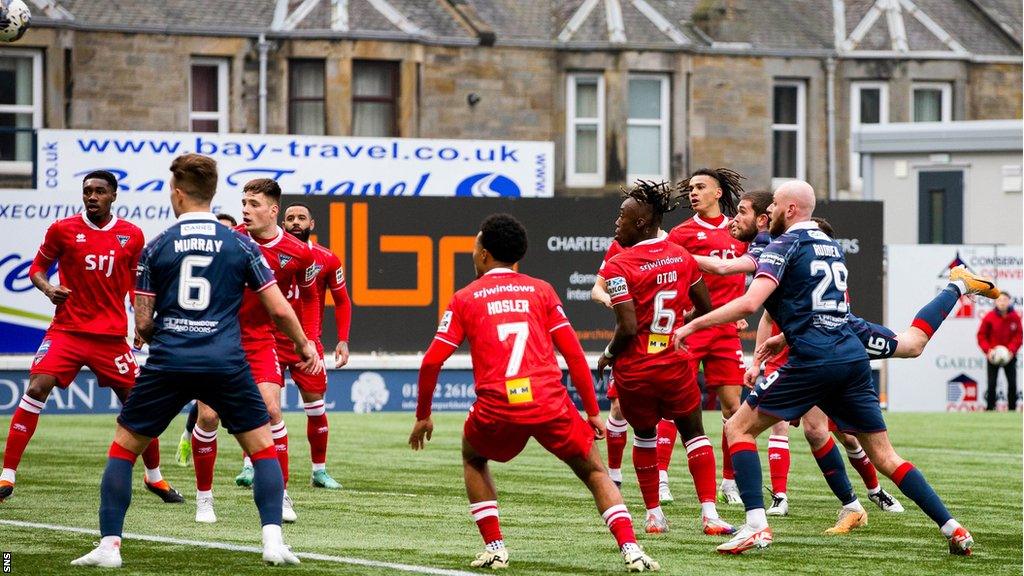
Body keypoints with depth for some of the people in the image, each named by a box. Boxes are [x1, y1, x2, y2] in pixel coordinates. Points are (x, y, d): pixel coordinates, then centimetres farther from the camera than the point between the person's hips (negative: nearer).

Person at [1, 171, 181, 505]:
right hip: (67, 330, -2)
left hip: (112, 335, 2)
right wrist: (46, 288, -11)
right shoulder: (62, 229, -1)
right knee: (36, 388, -20)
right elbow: (37, 267, 10)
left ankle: (154, 477, 29)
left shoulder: (132, 236, 3)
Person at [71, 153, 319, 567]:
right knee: (263, 448, 13)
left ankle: (109, 546, 4)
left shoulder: (156, 248, 3)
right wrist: (304, 346, 22)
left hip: (168, 363, 0)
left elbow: (142, 322, 4)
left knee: (122, 449, 12)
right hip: (225, 363, 0)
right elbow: (279, 309, 4)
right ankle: (273, 541, -1)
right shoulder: (240, 245, 4)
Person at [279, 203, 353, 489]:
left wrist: (343, 340, 0)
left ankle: (319, 471, 15)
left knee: (316, 407, 3)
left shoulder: (327, 260, 1)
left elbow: (342, 302, 10)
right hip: (272, 340, -1)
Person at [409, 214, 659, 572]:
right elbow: (573, 354, 8)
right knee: (594, 471, 16)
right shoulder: (541, 290, 13)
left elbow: (432, 362, 7)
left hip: (496, 409, 0)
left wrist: (423, 416, 20)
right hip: (549, 403, 0)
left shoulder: (464, 299, 12)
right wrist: (593, 412, 14)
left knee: (473, 458, 31)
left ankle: (494, 547, 17)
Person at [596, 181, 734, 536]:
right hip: (676, 365, 2)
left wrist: (608, 356, -3)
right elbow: (705, 308, 10)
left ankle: (654, 515, 21)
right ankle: (709, 512, -1)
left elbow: (628, 327, -20)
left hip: (634, 372, -2)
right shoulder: (682, 256, 1)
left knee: (645, 435, 20)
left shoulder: (618, 267, -14)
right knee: (693, 433, 14)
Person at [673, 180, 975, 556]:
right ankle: (953, 529, 4)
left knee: (738, 428, 4)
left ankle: (756, 525, -11)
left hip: (813, 361, -7)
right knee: (883, 455, 12)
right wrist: (784, 338, 39)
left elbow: (750, 303, -15)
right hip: (853, 356, 7)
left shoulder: (785, 246, -3)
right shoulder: (832, 247, 20)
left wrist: (692, 325, -8)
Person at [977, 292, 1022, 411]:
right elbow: (981, 335, -4)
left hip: (1009, 355, 1)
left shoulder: (1015, 317, -6)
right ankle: (990, 409, 3)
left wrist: (1011, 350, -16)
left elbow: (1018, 336, -2)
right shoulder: (989, 317, -9)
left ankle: (1012, 409, 8)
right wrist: (988, 350, -17)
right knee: (991, 384, -4)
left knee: (1012, 384, -1)